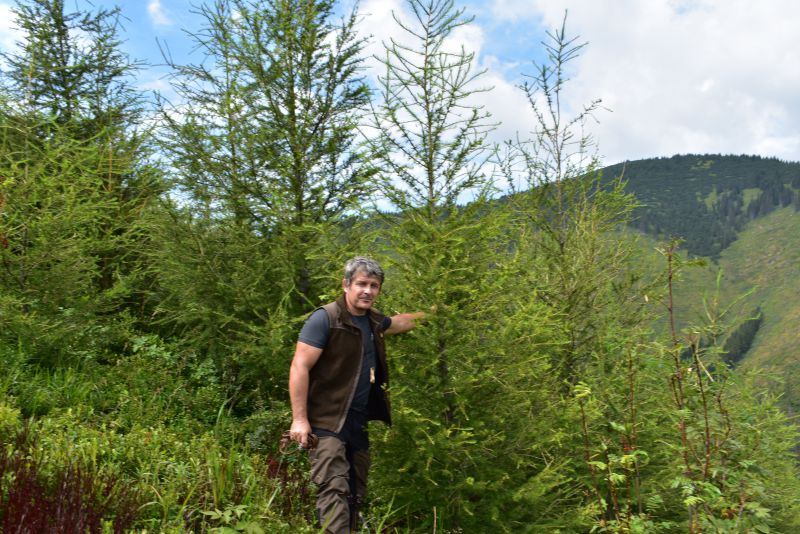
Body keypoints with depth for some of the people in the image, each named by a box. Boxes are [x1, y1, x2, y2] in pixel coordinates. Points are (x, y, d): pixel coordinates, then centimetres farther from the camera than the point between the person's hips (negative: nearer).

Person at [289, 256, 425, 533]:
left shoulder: (373, 320, 11)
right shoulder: (325, 318, -12)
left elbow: (401, 322, 35)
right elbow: (299, 368, -16)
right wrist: (299, 419, -21)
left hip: (358, 422, 8)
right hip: (328, 422, -8)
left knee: (355, 493, 14)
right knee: (334, 489, -17)